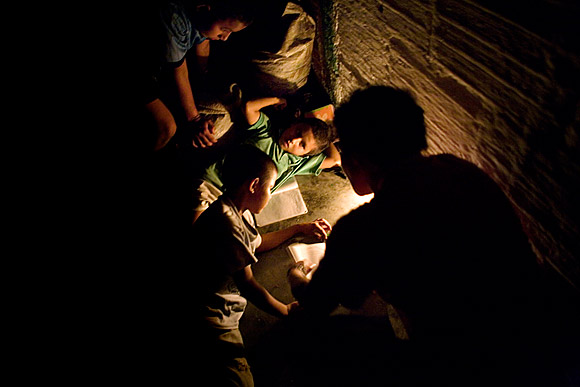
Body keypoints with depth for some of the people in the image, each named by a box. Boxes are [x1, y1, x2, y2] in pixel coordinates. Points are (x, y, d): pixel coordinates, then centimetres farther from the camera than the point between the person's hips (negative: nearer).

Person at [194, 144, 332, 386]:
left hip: (226, 311, 10)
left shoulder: (241, 212, 8)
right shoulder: (227, 223, -23)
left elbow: (256, 243, 28)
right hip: (212, 319, -10)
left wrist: (300, 228, 29)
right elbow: (247, 284, -18)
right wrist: (287, 311, -4)